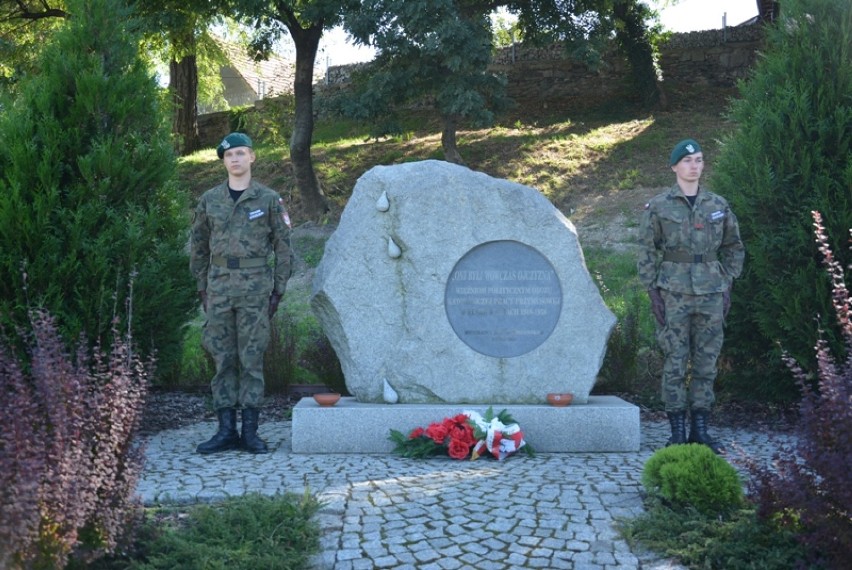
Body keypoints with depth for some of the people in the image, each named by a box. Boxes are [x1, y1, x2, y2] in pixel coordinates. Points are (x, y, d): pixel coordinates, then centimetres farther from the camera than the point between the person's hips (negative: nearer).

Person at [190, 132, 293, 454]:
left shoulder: (269, 199, 3)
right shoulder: (209, 200, 10)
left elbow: (283, 246, 4)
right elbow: (198, 246, 15)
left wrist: (278, 290, -1)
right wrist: (202, 288, 9)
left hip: (256, 285, -2)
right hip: (219, 285, 3)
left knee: (252, 358, 0)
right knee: (222, 358, 4)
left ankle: (250, 431, 6)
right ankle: (226, 430, 10)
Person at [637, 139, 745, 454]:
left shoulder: (719, 205, 9)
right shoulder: (658, 206, 0)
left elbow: (734, 247, 15)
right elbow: (647, 251, 1)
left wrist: (727, 287, 7)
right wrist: (653, 291, -5)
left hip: (711, 294, 3)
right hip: (674, 294, -3)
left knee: (706, 363, 6)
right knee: (675, 363, 0)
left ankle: (700, 430, 15)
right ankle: (677, 432, 7)